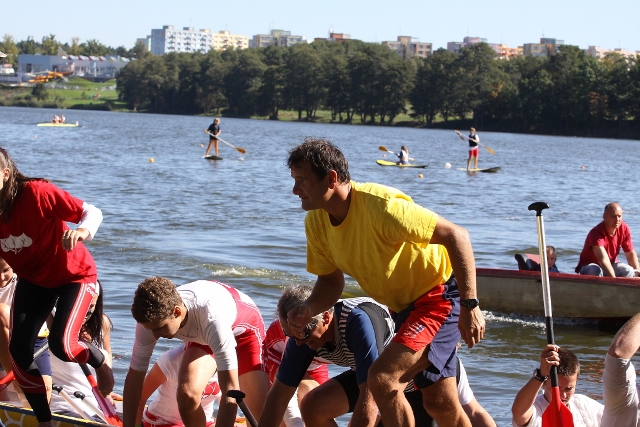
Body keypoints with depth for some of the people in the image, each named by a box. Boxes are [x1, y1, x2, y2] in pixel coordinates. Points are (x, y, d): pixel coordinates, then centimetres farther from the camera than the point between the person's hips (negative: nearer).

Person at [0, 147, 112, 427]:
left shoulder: (36, 193, -30)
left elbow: (92, 212, -27)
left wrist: (82, 231, -49)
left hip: (74, 275, -6)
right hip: (33, 280, 6)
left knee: (61, 345, -22)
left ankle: (101, 362, 15)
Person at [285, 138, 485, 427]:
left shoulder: (380, 205, -30)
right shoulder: (316, 221, -6)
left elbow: (456, 235, -28)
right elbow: (330, 281, 8)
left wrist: (470, 305, -29)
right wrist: (308, 309, -15)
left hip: (440, 296, -8)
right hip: (403, 307, 8)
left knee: (382, 378, -22)